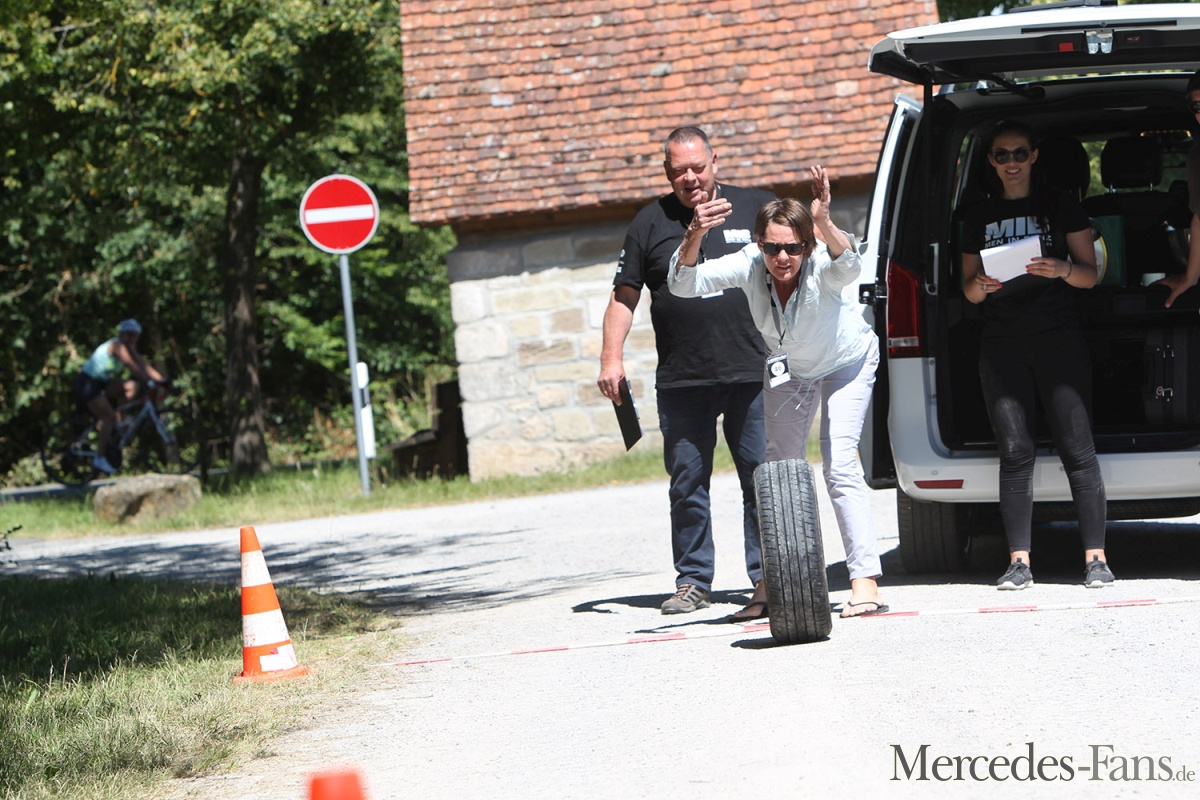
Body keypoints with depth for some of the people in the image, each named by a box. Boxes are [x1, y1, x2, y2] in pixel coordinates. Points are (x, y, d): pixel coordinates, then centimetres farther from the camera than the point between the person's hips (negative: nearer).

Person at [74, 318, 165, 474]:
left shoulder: (129, 349, 9)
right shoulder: (117, 345, -19)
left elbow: (143, 365, 3)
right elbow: (132, 366, -30)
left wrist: (161, 380, -8)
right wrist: (148, 381, -38)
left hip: (101, 383, 9)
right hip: (87, 383, -9)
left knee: (132, 387, -4)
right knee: (108, 416, -18)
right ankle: (100, 458, -17)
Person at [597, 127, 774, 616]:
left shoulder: (757, 209, 8)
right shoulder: (651, 223, 10)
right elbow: (623, 297, 11)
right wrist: (611, 358, 0)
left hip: (752, 374, -1)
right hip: (682, 382, 1)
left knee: (762, 478, 0)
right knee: (687, 484, 2)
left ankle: (767, 575, 7)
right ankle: (693, 581, 10)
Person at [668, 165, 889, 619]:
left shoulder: (820, 266, -38)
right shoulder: (749, 265, -30)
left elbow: (848, 267, -62)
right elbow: (685, 284, -40)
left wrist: (823, 222, -81)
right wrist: (694, 237, -60)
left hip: (846, 363, -4)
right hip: (789, 368, 4)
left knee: (840, 465, -17)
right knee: (780, 467, 6)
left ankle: (865, 581, -15)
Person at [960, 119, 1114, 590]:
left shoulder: (1061, 207, 9)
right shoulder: (979, 217, 16)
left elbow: (1090, 276, 7)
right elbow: (969, 291, 18)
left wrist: (1061, 269, -14)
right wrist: (979, 285, -5)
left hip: (1059, 340, -2)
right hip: (1002, 345, 2)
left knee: (1077, 448, -9)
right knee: (1014, 450, -5)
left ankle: (1096, 558, -10)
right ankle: (1019, 561, -6)